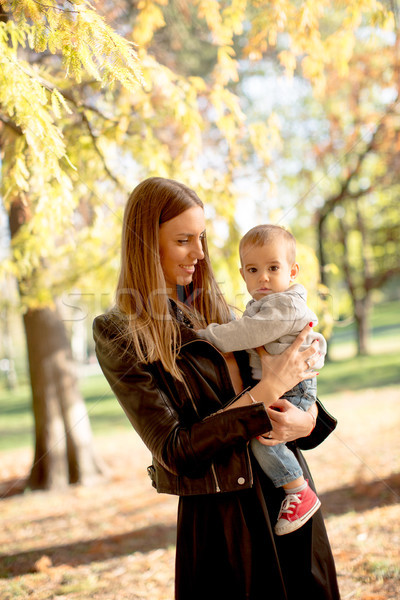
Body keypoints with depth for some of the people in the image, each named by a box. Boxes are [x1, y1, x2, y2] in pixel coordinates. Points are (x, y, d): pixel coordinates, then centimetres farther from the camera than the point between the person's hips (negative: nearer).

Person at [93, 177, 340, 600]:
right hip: (221, 518, -5)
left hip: (289, 493, 6)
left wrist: (307, 418, -12)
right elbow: (174, 450, -18)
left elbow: (299, 386, 11)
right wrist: (266, 392, -19)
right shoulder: (118, 336, -12)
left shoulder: (212, 307, 6)